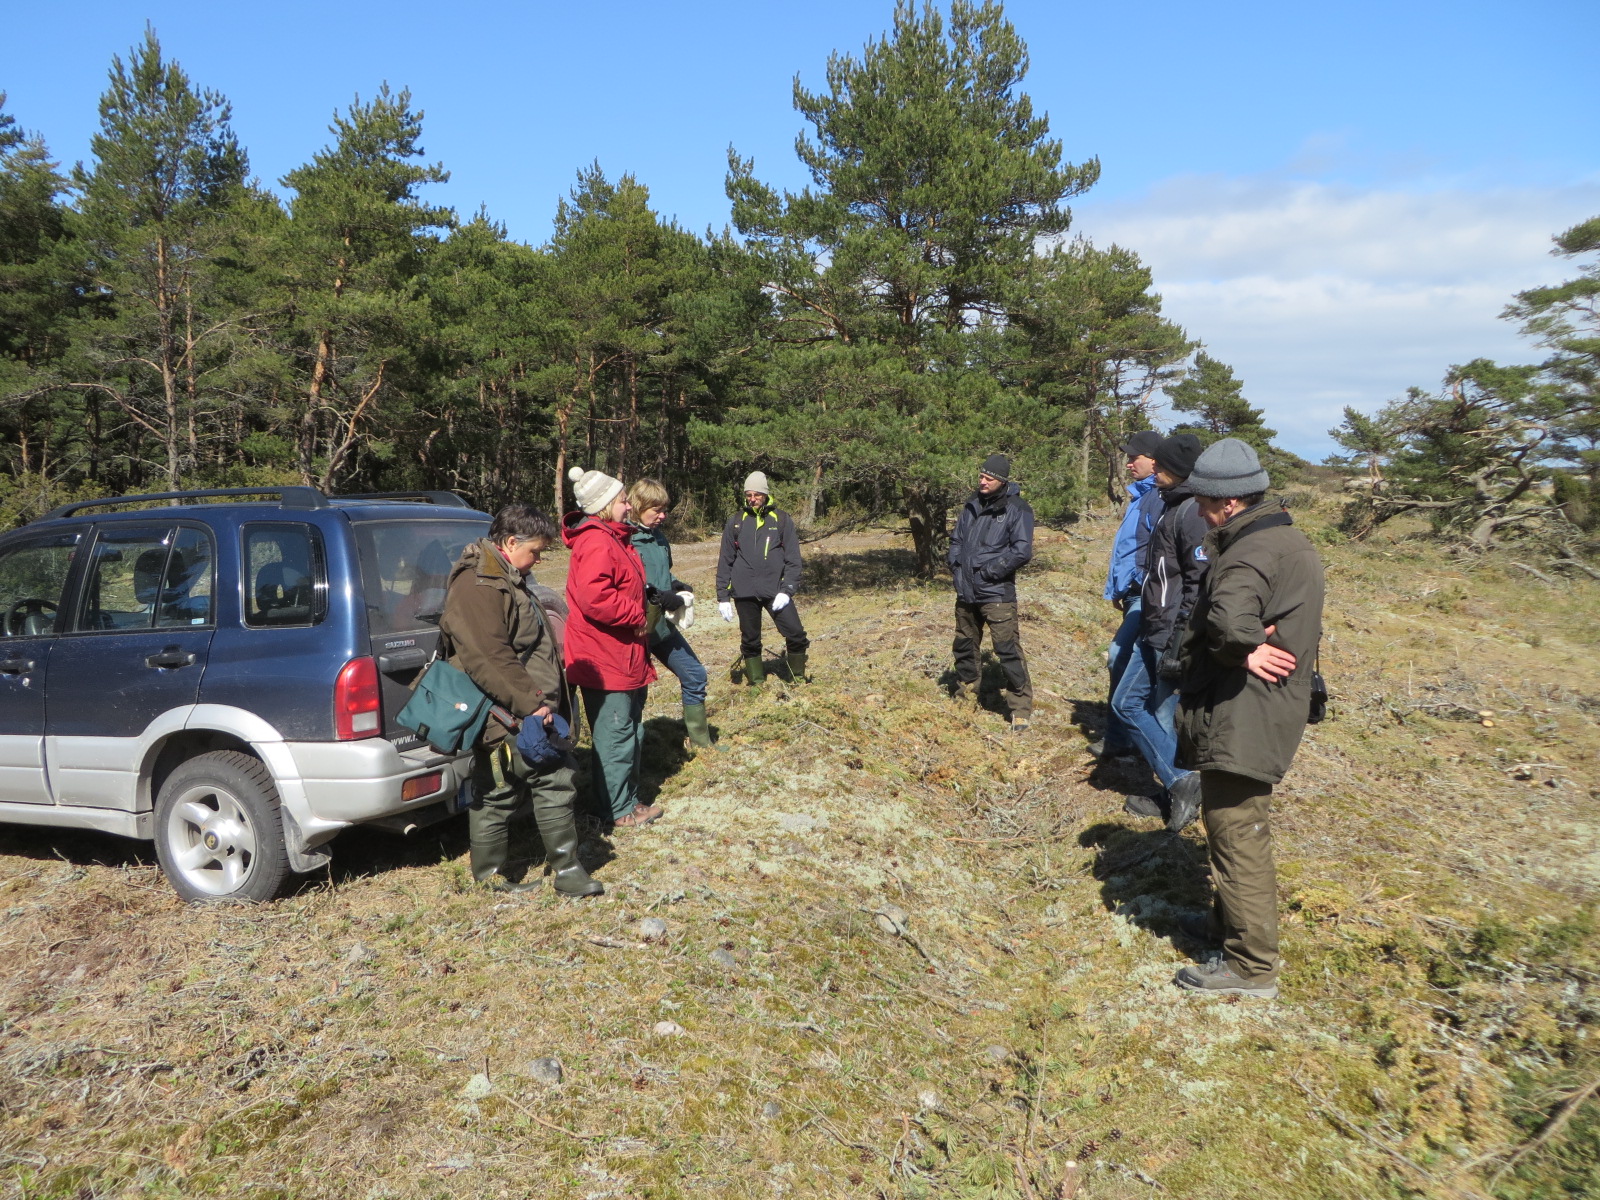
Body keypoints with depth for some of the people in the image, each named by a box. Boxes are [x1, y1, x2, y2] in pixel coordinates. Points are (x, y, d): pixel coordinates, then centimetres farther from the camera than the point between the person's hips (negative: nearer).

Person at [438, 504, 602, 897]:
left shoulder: (509, 580, 16)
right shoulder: (477, 586, -19)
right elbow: (489, 659, -27)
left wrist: (549, 701, 22)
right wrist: (530, 703, -25)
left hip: (532, 714, 10)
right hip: (504, 719, -10)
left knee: (556, 779, 10)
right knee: (499, 795, 4)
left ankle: (566, 867, 19)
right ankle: (490, 873, 22)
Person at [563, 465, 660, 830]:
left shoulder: (613, 538, 15)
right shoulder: (596, 544, -20)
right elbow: (594, 598, -33)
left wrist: (640, 613, 13)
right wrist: (636, 615, -21)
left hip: (625, 656, 11)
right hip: (604, 660, -11)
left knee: (632, 731, 19)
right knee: (616, 737, 0)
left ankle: (629, 800, 32)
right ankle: (621, 811, 12)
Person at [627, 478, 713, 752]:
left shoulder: (658, 536, 10)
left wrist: (678, 587, 3)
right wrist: (659, 596, -22)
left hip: (663, 625, 9)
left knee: (694, 675, 14)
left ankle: (701, 741, 29)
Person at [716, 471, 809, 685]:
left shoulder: (781, 520, 3)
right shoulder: (735, 522, 7)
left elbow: (793, 559, 1)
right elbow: (725, 561, 9)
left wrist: (787, 590, -10)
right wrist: (723, 596, 5)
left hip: (775, 590, -1)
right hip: (744, 593, 1)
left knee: (796, 635, -9)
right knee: (750, 641, 9)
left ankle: (799, 680, 11)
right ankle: (757, 684, 24)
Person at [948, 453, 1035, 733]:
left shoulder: (1016, 509, -9)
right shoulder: (972, 505, 11)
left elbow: (1022, 551, -16)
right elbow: (956, 539, 22)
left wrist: (989, 571, -16)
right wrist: (956, 565, 5)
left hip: (997, 593, -7)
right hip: (966, 592, 7)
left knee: (1008, 650, -9)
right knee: (964, 646, 18)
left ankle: (1021, 707, -1)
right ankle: (966, 694, 36)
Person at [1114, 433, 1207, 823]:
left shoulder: (1192, 513, -17)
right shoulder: (1171, 506, 13)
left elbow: (1200, 583, -22)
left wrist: (1179, 643, -22)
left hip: (1171, 638, -10)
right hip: (1152, 633, 10)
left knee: (1165, 718, -2)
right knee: (1126, 703, 12)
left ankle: (1178, 786, 12)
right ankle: (1177, 785, 17)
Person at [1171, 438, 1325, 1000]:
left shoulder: (1253, 551, -22)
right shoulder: (1288, 539, 12)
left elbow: (1227, 619, -41)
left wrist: (1243, 649, -21)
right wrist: (1248, 647, -13)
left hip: (1239, 720, -11)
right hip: (1263, 712, 11)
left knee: (1237, 836, -1)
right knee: (1238, 830, 24)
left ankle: (1251, 966, 10)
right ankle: (1231, 921, 41)